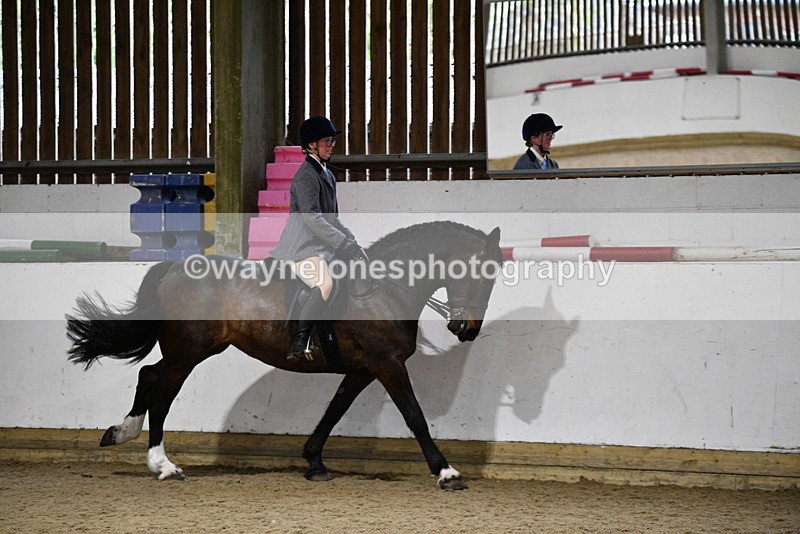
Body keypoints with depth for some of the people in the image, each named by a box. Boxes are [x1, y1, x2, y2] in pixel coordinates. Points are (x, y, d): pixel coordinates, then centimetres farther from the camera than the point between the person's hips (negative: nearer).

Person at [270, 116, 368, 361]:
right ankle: (298, 343, -31)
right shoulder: (306, 176, -11)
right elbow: (313, 219, -20)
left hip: (320, 246, 10)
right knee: (326, 285, -33)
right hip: (302, 246, -10)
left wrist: (353, 241, 11)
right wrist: (345, 244, -22)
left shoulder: (327, 175, 20)